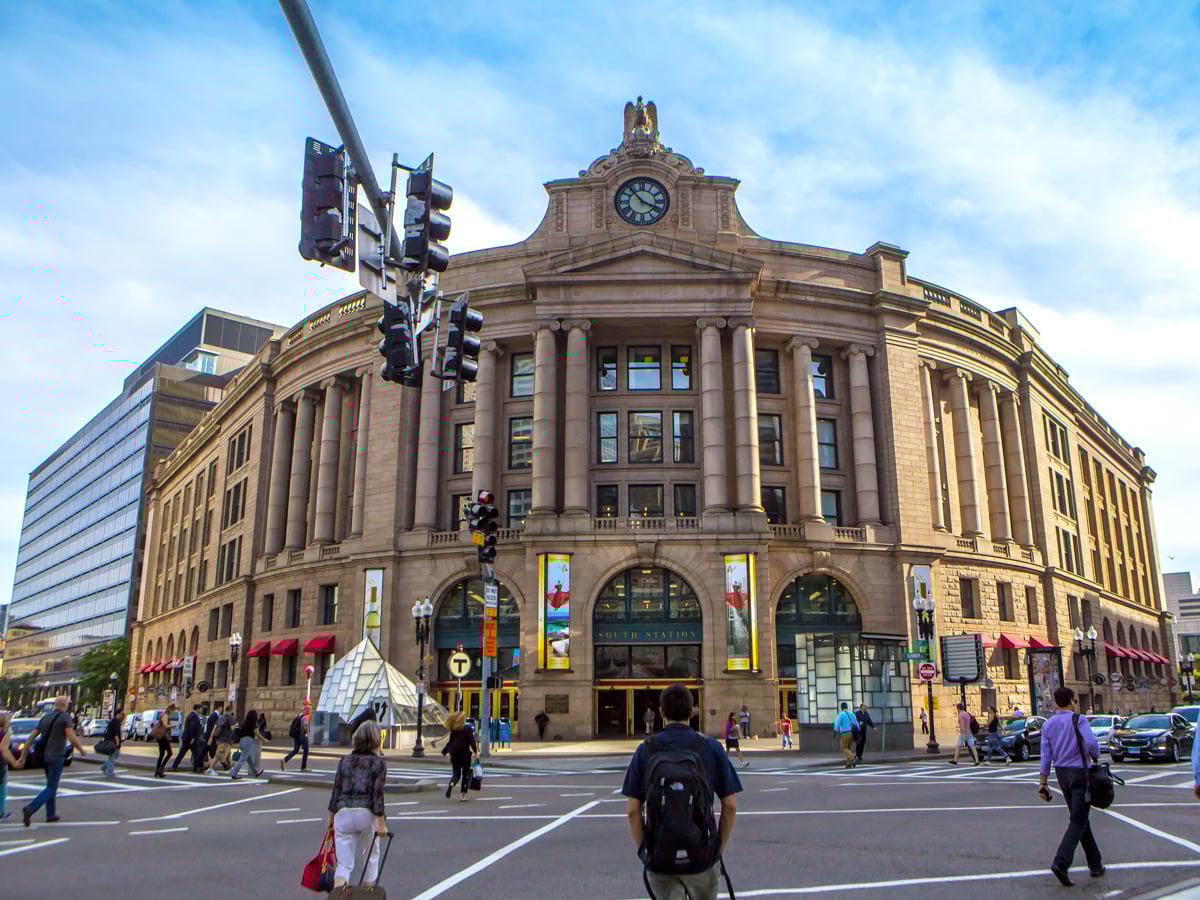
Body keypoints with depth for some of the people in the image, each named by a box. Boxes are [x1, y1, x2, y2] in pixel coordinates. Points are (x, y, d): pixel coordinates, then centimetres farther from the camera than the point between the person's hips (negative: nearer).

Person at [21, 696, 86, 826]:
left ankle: (51, 814, 23)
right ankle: (30, 809, -20)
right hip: (56, 757, -7)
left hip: (45, 756, 7)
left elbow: (31, 737, 7)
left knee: (52, 785, 20)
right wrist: (82, 750, -2)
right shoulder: (65, 716, -11)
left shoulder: (45, 718, 10)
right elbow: (71, 738, -17)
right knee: (51, 788, -3)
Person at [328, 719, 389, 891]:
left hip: (343, 813, 2)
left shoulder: (345, 760, 9)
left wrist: (331, 816, 20)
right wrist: (381, 823, -6)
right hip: (366, 813, -2)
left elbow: (336, 790, 10)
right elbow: (377, 794, -8)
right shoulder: (379, 763, -2)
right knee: (371, 856, 20)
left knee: (344, 863, 6)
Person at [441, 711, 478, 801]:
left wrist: (444, 752, 16)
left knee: (456, 774, 9)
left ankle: (451, 784, -24)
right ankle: (463, 795, 7)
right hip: (465, 754, -3)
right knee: (465, 774, 10)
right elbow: (472, 742, -11)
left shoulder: (453, 730, 4)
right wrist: (475, 751, -5)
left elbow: (450, 742, 7)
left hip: (454, 755, 3)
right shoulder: (468, 730, -7)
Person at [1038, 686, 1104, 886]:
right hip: (1079, 772, -5)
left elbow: (1046, 754, 4)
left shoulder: (1048, 724, 6)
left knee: (1080, 818, 18)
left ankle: (1095, 864, 23)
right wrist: (1095, 757, 0)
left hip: (1062, 773, 6)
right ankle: (1061, 863, -20)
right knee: (1077, 821, -6)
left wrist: (1043, 781, 5)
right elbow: (1091, 743, -23)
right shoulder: (1078, 720, -9)